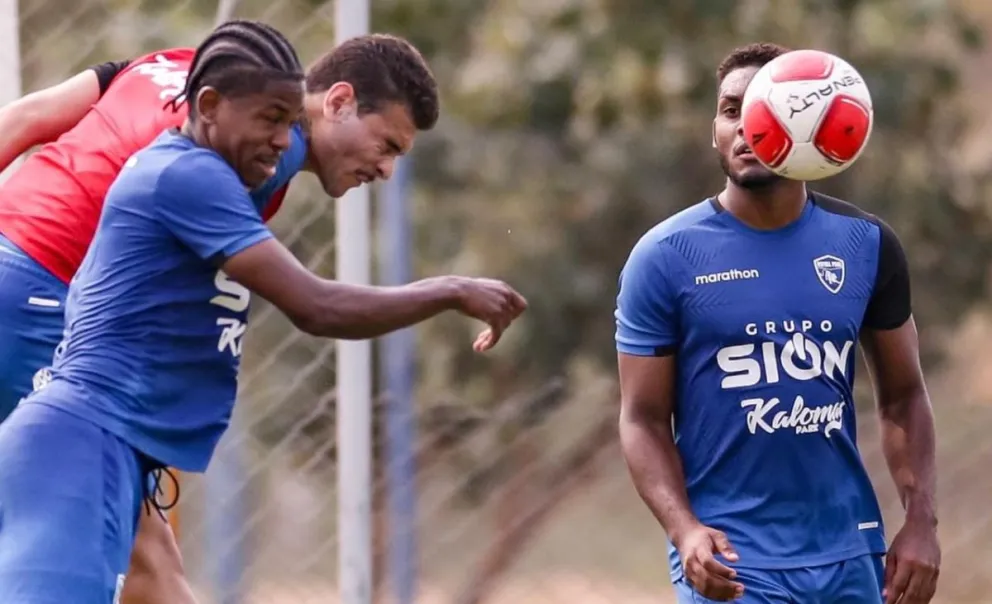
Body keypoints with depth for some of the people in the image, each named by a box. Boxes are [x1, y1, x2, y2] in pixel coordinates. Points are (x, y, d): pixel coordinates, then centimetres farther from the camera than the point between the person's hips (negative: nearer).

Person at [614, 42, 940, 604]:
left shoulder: (867, 245, 4)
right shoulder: (665, 258, -5)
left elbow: (904, 395, 10)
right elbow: (644, 418, -4)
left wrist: (921, 522, -2)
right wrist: (684, 529, -20)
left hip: (849, 554, 3)